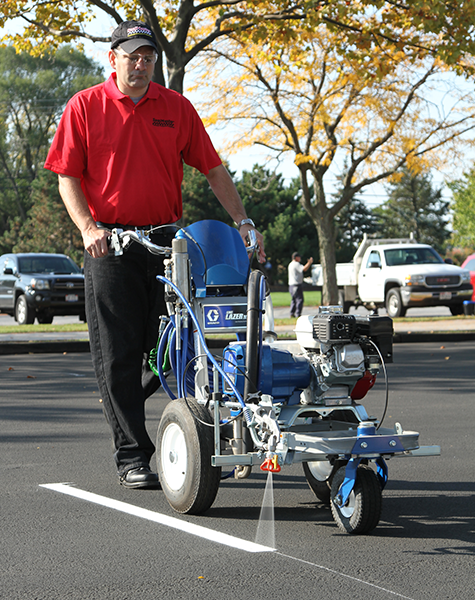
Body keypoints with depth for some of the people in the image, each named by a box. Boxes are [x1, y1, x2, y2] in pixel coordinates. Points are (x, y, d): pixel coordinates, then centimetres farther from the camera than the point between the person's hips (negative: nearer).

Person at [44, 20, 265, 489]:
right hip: (110, 244, -3)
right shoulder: (84, 107, 3)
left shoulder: (176, 108, 9)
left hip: (167, 240, 3)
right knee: (118, 354, -2)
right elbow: (67, 177, 1)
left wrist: (242, 221, 2)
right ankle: (131, 454, 6)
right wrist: (88, 228, -13)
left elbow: (212, 169, 11)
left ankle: (127, 403, 30)